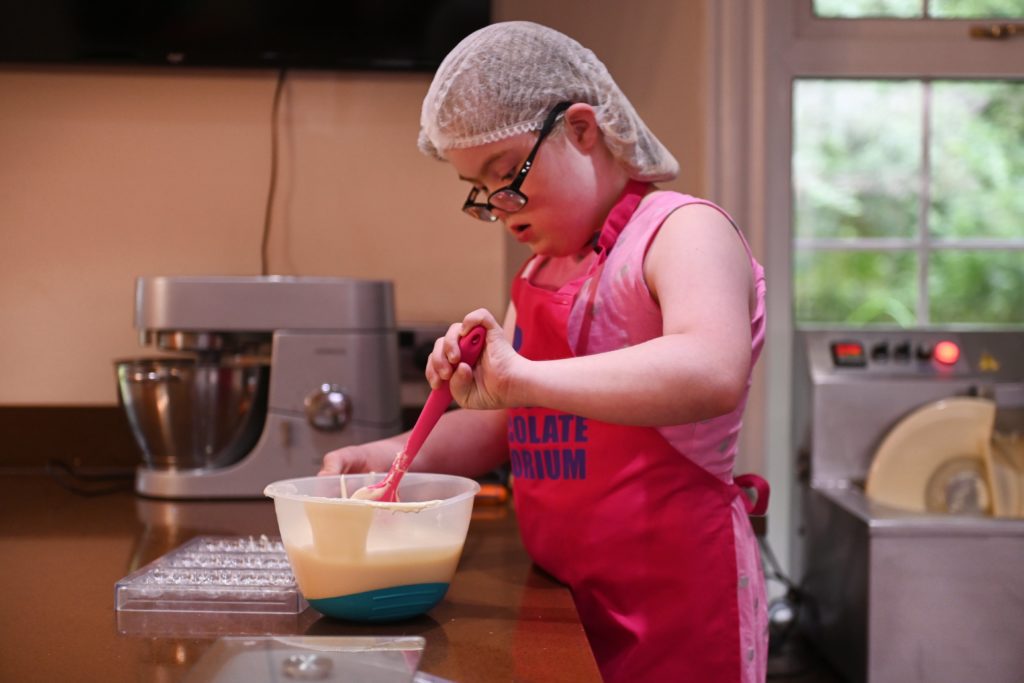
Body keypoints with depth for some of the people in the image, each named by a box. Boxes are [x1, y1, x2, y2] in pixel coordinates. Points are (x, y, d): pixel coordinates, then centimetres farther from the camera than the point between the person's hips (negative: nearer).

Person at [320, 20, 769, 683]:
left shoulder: (684, 231, -13)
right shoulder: (542, 271, 13)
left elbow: (712, 373, -34)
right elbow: (500, 428, 17)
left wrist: (519, 376, -37)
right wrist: (390, 455, 0)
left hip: (674, 601, -7)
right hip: (564, 593, 8)